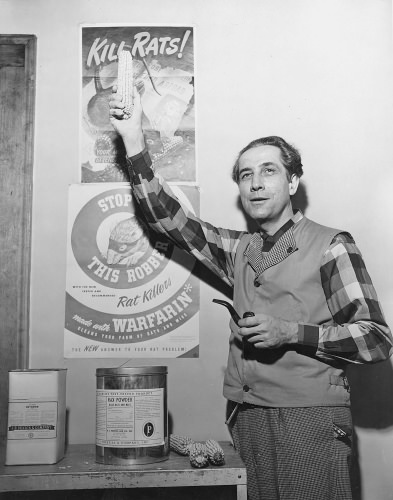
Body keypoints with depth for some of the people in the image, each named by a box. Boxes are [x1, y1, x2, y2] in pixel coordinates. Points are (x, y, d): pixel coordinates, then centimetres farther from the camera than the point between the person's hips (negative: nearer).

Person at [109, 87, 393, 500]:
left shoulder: (330, 246, -4)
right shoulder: (238, 250, 12)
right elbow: (165, 215, 9)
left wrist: (291, 332, -19)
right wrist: (133, 140, 2)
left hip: (309, 419, -4)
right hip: (248, 418, 5)